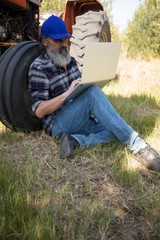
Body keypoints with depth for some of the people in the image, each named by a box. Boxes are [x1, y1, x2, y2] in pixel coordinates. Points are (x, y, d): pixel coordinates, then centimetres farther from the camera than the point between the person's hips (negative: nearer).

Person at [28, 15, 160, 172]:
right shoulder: (38, 68, -9)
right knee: (93, 93, -32)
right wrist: (67, 93, -27)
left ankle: (76, 140, -25)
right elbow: (39, 111, -15)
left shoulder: (70, 61, 12)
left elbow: (82, 89, 20)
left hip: (81, 119, 7)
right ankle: (136, 144, -33)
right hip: (57, 124, -7)